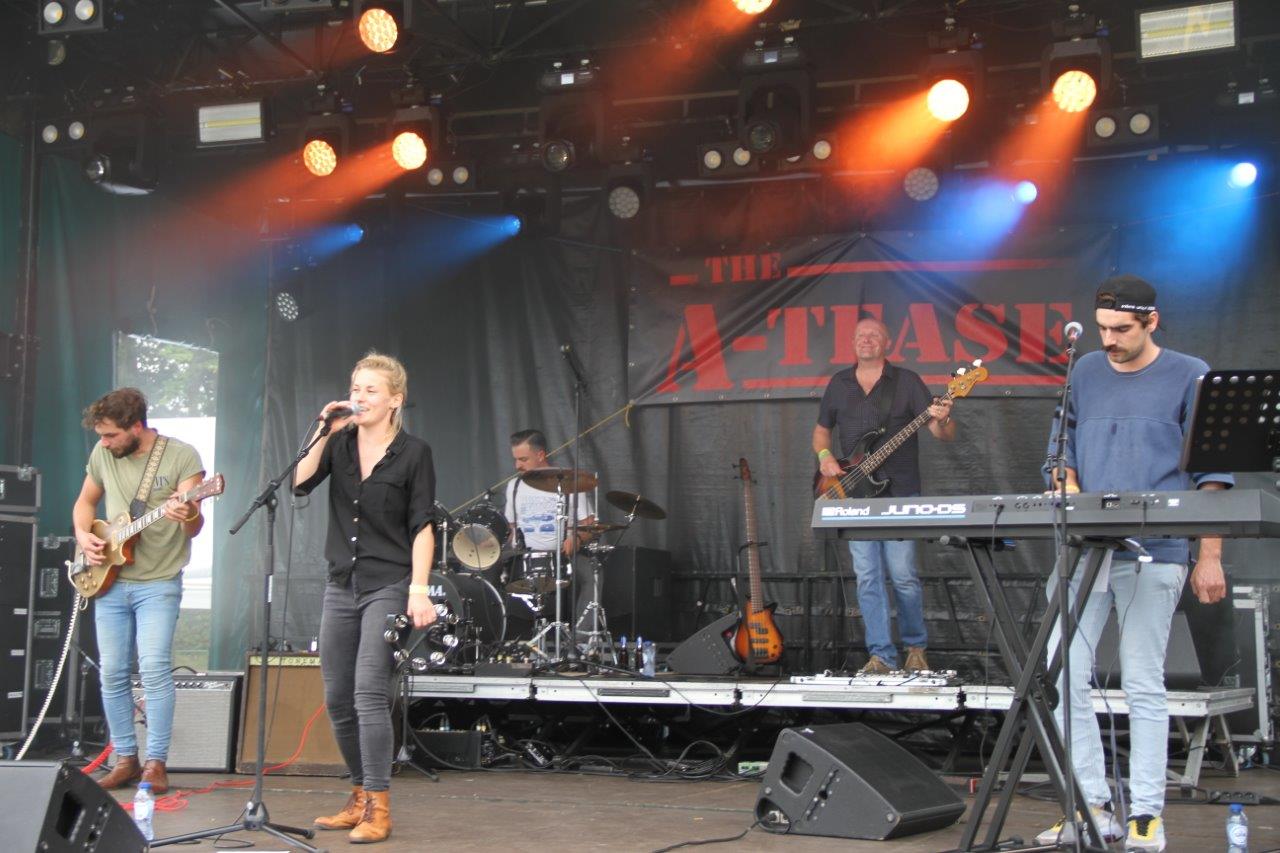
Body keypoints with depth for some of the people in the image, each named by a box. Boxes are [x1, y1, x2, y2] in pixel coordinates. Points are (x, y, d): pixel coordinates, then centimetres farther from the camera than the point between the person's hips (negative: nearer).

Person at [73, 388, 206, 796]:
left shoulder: (181, 456, -9)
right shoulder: (102, 454, 5)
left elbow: (194, 527, -14)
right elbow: (85, 502, 20)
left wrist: (188, 516, -37)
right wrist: (83, 536, 1)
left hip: (158, 583, -5)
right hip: (110, 582, 5)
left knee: (154, 668, -14)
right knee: (112, 674, 4)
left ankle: (156, 763, -7)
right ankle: (125, 759, 15)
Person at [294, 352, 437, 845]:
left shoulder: (413, 453, -4)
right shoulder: (340, 444, 9)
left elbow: (422, 526, -7)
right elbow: (299, 483, -5)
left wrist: (419, 590, -15)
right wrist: (325, 432, -9)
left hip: (389, 587, -6)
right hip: (341, 586, 6)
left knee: (369, 693, -16)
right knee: (338, 700, 9)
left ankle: (378, 808, -10)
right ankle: (360, 797, 24)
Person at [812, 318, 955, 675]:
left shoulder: (906, 381, -1)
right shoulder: (838, 384, 11)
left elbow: (946, 433, -5)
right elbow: (821, 429, 21)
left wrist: (942, 421, -28)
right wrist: (824, 455, 0)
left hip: (899, 495, -3)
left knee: (903, 576, -3)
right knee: (867, 578, 2)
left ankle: (915, 647, 17)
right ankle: (881, 656, 8)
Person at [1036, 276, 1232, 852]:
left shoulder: (1189, 377, 1)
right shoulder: (1086, 373, 13)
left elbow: (1211, 473, -1)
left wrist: (1210, 557, -6)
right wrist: (1071, 494, -2)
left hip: (1153, 555, -4)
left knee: (1143, 686, 1)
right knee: (1063, 677, 0)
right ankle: (1094, 806, 10)